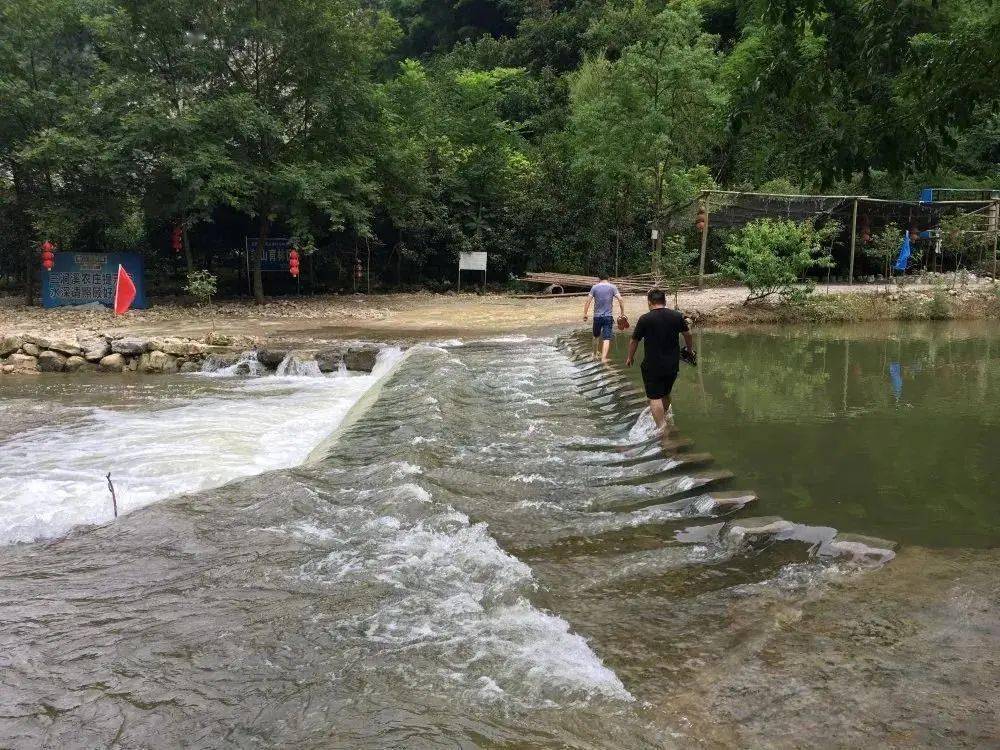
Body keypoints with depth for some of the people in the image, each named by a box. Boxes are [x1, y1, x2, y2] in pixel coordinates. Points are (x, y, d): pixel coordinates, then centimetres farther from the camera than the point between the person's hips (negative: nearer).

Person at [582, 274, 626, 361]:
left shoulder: (595, 287, 1)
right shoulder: (612, 287, -1)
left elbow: (588, 301, -5)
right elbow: (620, 300, -8)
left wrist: (585, 314, -2)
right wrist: (623, 313, -2)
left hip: (597, 316, 1)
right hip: (608, 316, -1)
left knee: (596, 336, 21)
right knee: (607, 338, -4)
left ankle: (595, 354, 35)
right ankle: (603, 358, -17)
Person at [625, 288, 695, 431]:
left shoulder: (645, 319, -11)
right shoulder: (677, 316, 0)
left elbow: (634, 341, -2)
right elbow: (687, 334, 14)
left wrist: (630, 358, 14)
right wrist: (690, 349, 33)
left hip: (652, 366, -5)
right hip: (673, 365, 5)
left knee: (655, 397, -2)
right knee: (666, 394, 22)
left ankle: (661, 427, -12)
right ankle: (663, 417, 40)